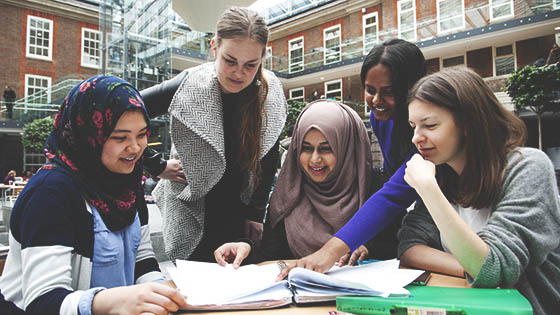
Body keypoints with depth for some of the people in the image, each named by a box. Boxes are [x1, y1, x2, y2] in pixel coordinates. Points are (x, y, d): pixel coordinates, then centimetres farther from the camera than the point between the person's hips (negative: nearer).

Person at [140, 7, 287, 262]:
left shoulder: (271, 94, -13)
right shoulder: (188, 87, -21)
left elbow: (268, 160, -4)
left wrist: (256, 213, -4)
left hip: (237, 210, 2)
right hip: (189, 209, -2)